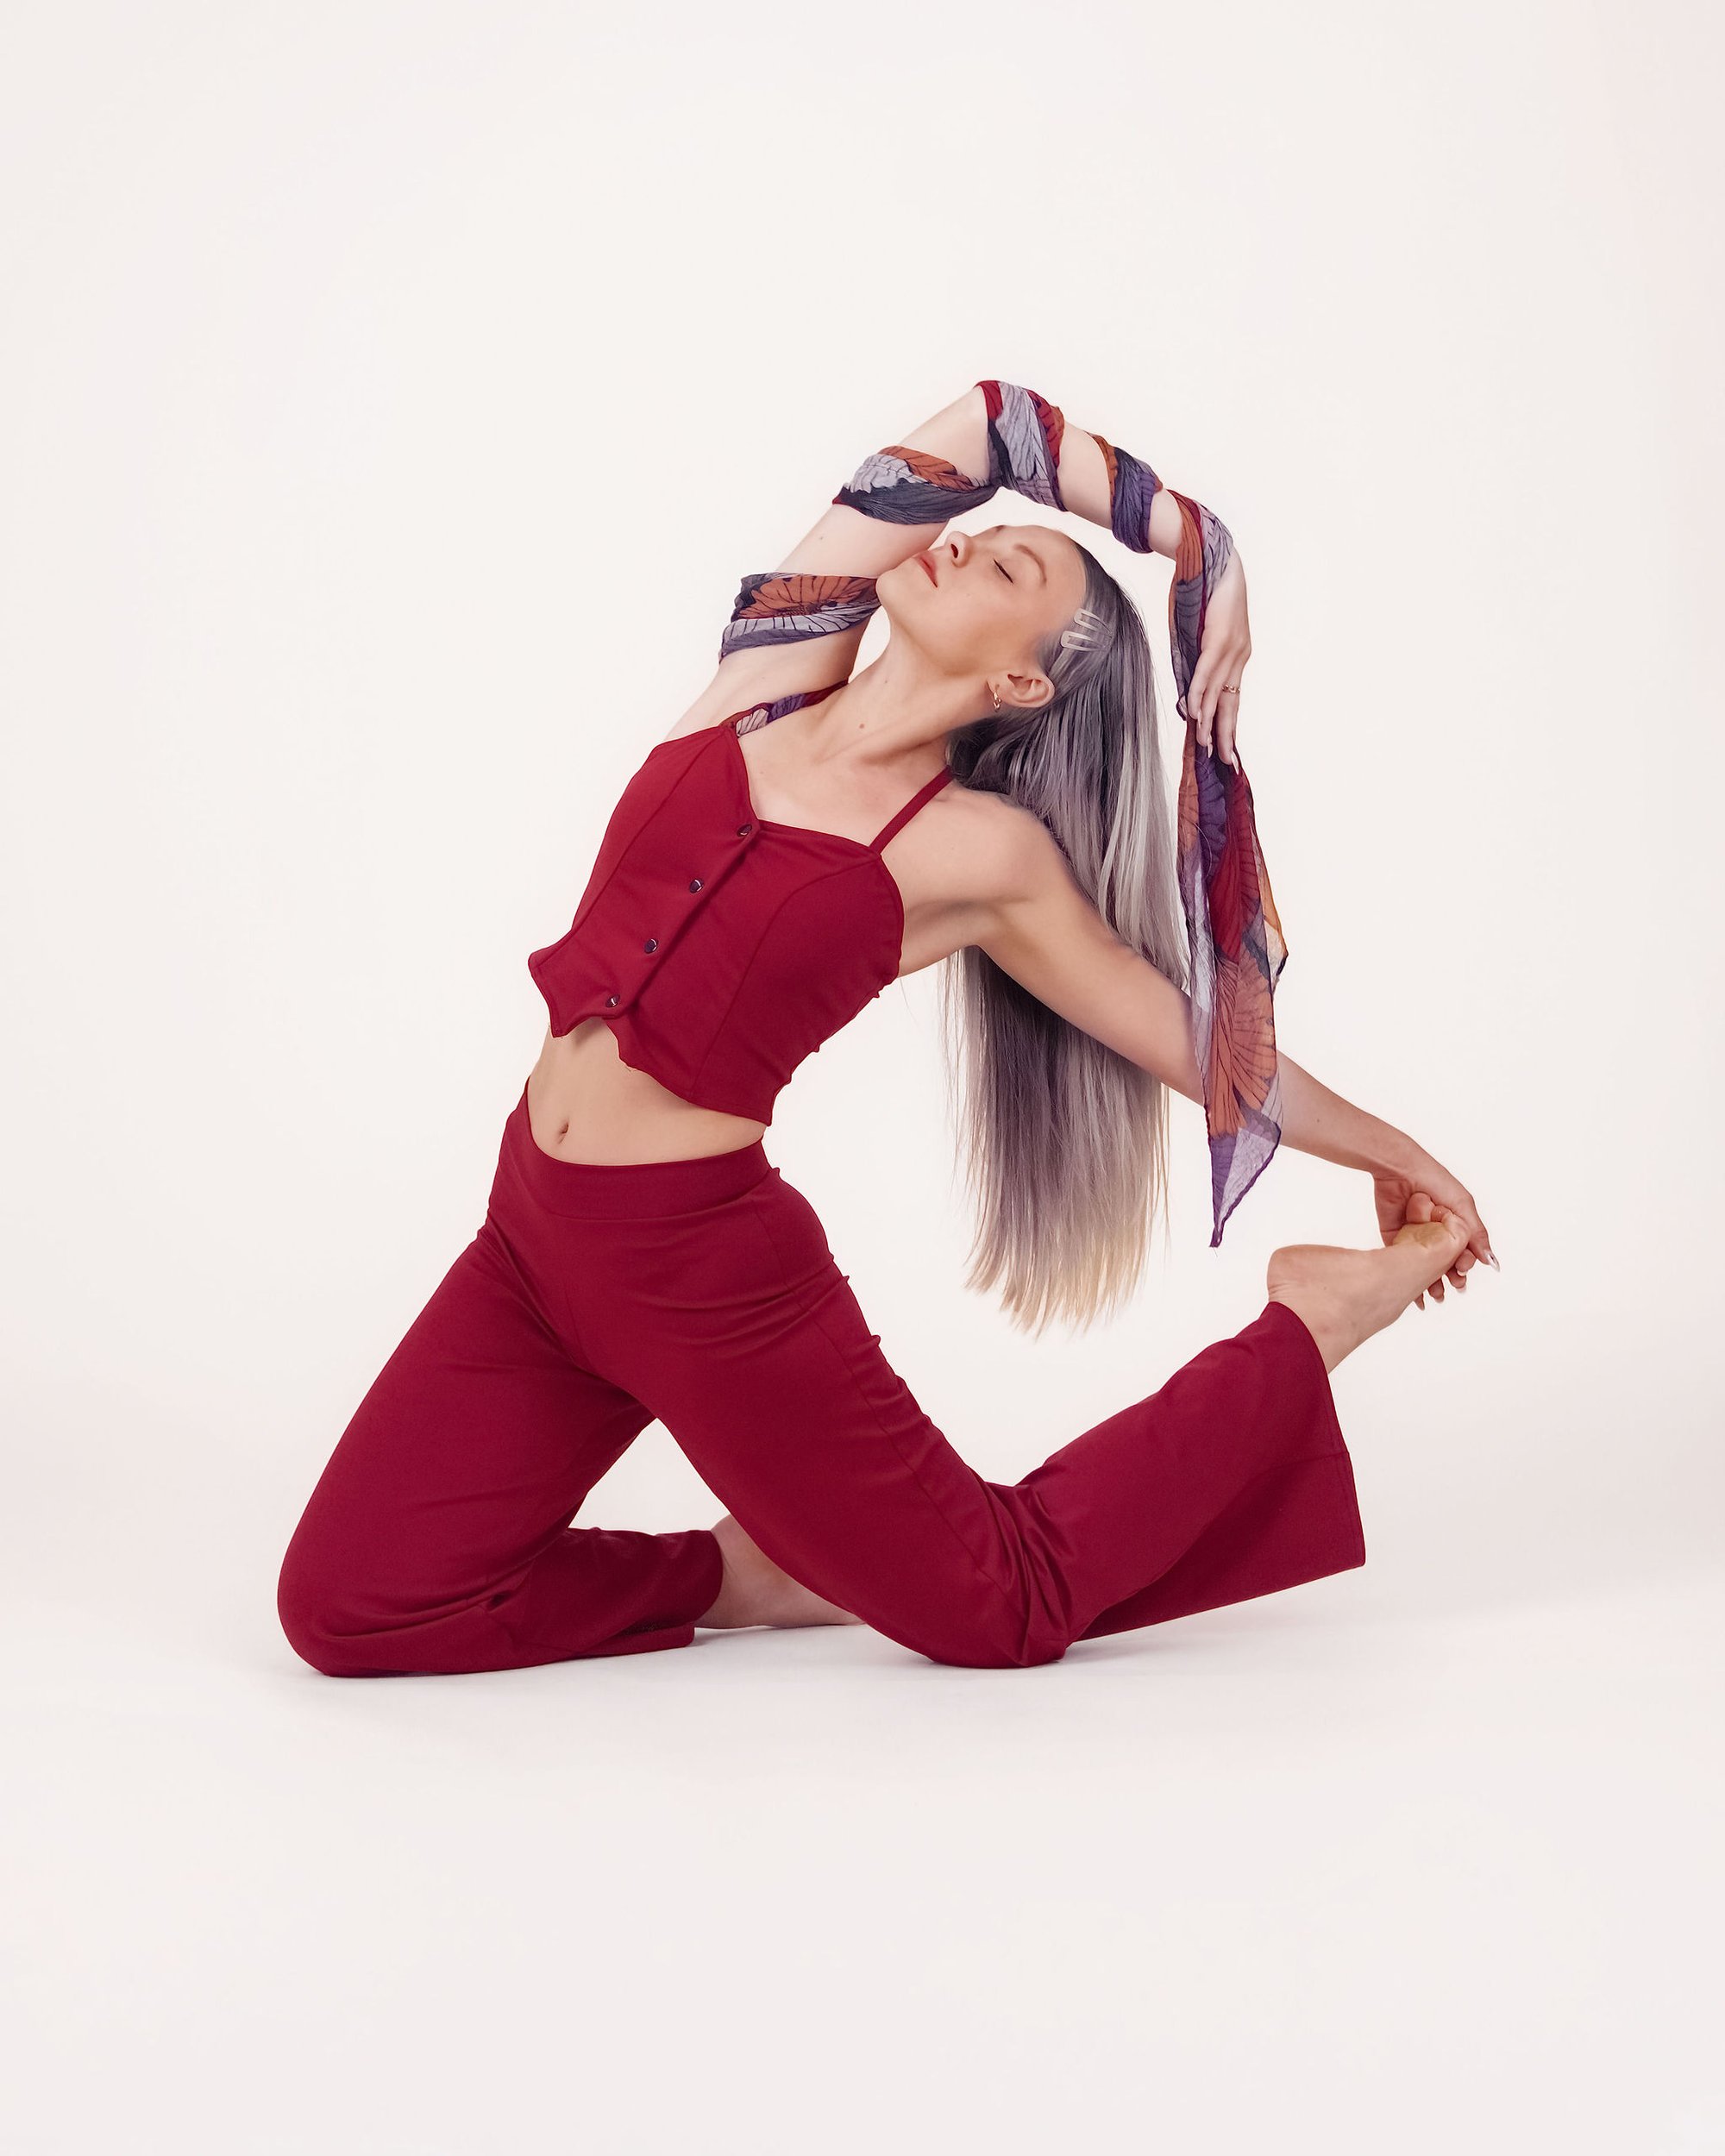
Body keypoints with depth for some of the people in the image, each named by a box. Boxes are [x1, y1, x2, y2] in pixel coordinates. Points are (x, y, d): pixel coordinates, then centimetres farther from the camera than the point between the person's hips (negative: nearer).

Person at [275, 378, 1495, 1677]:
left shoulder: (982, 854, -8)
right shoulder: (771, 679, 2)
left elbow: (1194, 1032, 6)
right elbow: (988, 421, 1)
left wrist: (1381, 1150, 14)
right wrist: (1183, 529, 6)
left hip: (703, 1264, -5)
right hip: (535, 1232, 5)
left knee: (1004, 1607, 7)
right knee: (345, 1607, -1)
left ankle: (1304, 1327, 21)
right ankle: (750, 1579, 13)